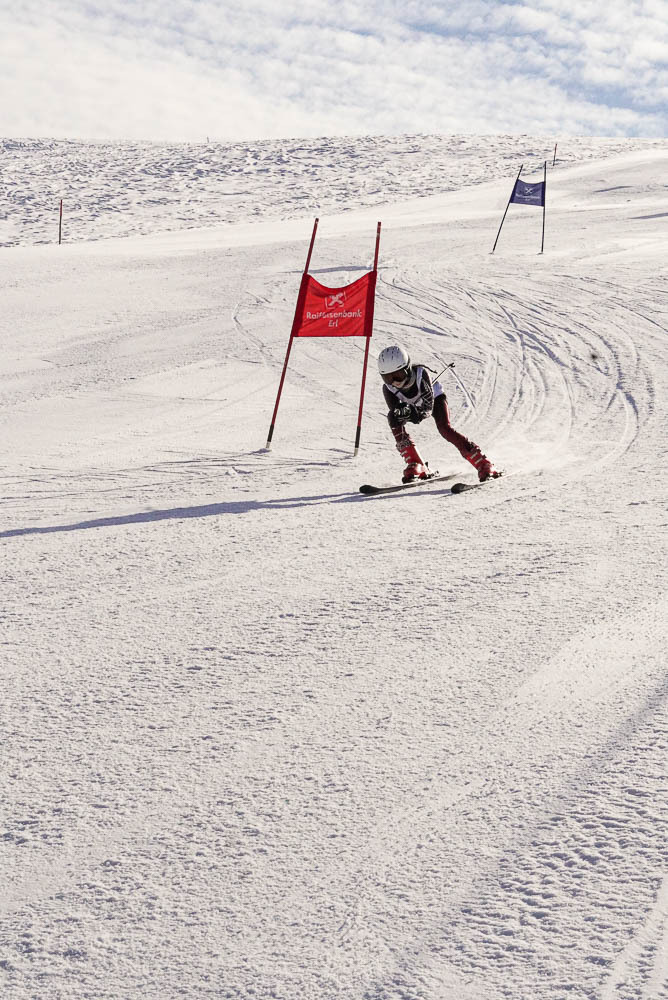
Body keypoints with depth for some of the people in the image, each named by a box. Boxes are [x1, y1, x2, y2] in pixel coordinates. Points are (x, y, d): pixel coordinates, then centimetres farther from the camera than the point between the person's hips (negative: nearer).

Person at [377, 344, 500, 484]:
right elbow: (395, 411, -32)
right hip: (411, 406, 3)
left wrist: (413, 411, -60)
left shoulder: (421, 374, -40)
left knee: (444, 428, -26)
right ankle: (415, 465, -16)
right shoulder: (388, 388, -31)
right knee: (394, 419, -25)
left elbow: (428, 408, -40)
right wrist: (400, 413, -56)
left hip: (433, 398, -3)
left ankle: (484, 464, -21)